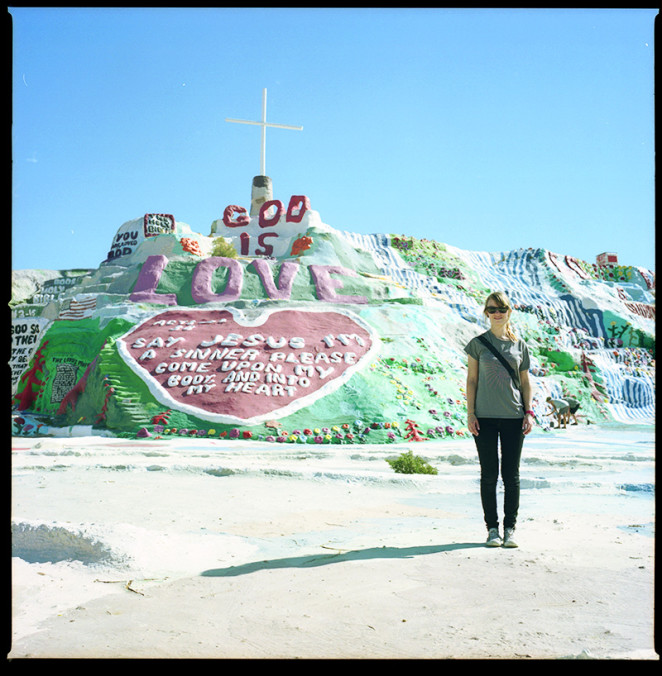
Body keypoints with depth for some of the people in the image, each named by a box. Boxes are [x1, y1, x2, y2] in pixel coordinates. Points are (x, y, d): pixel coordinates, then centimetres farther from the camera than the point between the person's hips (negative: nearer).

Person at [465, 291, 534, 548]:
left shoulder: (520, 345, 9)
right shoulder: (478, 343, 3)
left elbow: (525, 381, 12)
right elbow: (471, 379, 3)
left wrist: (529, 412, 3)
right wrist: (470, 413, -4)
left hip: (513, 416, 1)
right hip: (485, 416, -1)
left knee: (511, 475, 3)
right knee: (489, 474, 2)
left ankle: (510, 528, 13)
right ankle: (492, 528, 12)